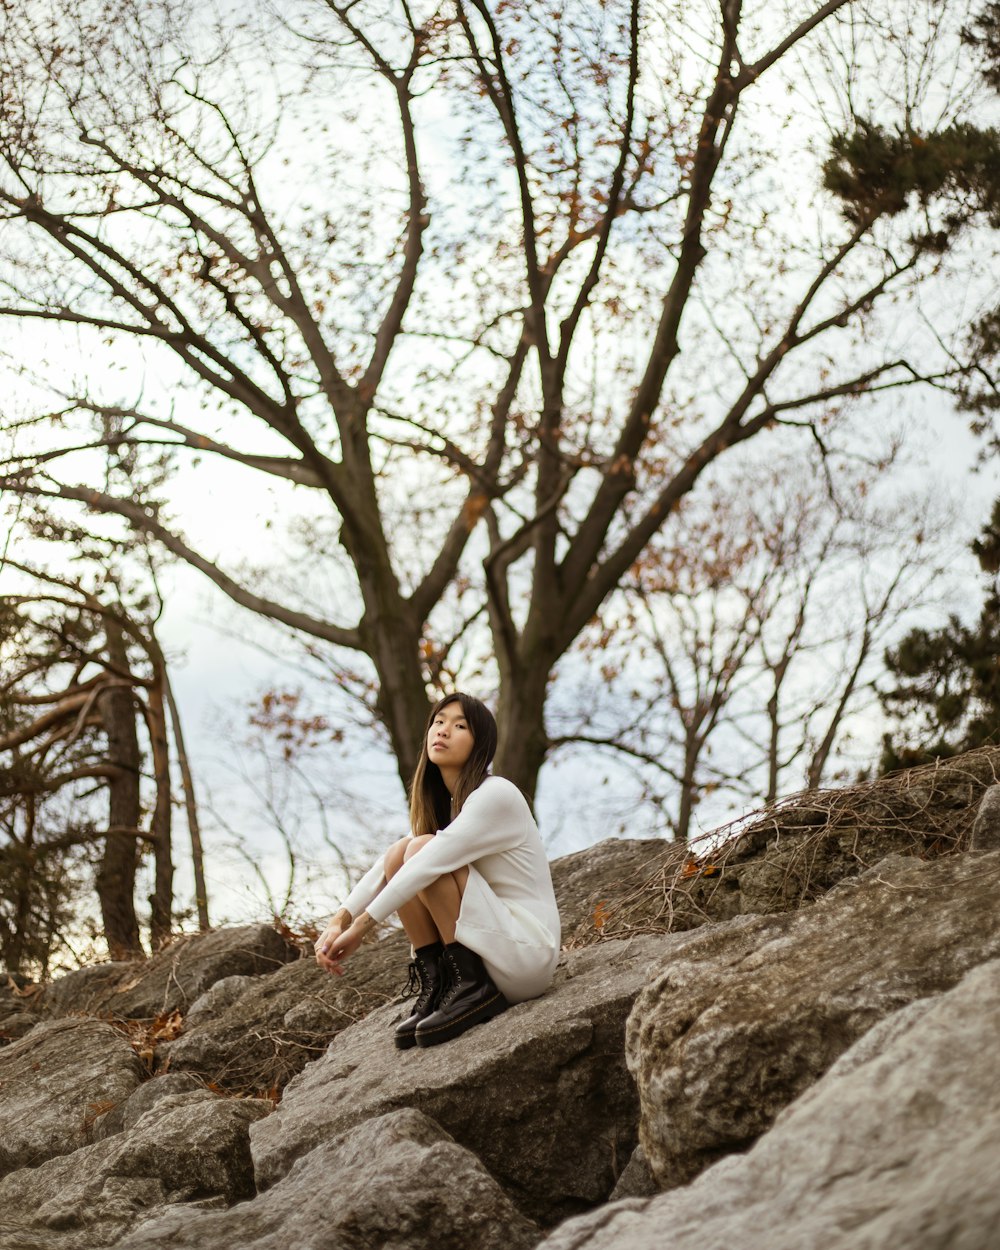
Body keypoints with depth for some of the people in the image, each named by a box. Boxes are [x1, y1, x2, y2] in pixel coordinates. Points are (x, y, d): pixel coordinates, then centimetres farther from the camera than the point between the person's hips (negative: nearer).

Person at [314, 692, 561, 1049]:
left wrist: (361, 926, -24)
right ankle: (434, 989, -5)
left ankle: (472, 990, -16)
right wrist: (340, 920, -14)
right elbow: (385, 866, 1)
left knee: (420, 849, -20)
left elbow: (429, 865, -25)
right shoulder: (440, 801, 11)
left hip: (528, 950, -8)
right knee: (399, 854, -6)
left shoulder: (496, 796, -16)